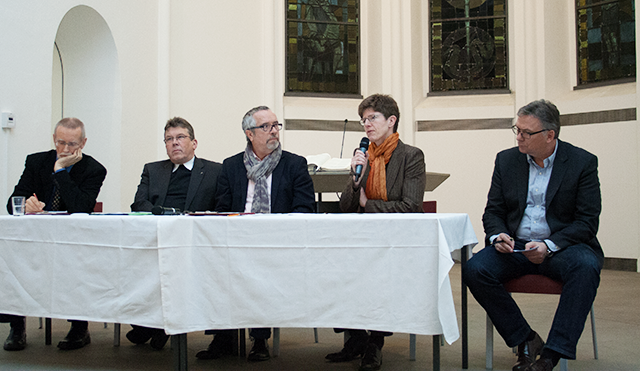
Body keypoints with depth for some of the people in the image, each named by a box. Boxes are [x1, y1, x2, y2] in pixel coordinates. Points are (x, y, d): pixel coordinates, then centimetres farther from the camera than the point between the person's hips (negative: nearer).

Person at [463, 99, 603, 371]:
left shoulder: (583, 162, -3)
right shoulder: (506, 160, 7)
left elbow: (587, 222, -7)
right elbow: (493, 212, 10)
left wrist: (549, 246, -22)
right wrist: (498, 236, -14)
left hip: (562, 246, -3)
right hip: (514, 245, 3)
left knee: (586, 266, -36)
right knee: (474, 270, -25)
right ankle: (526, 341, -10)